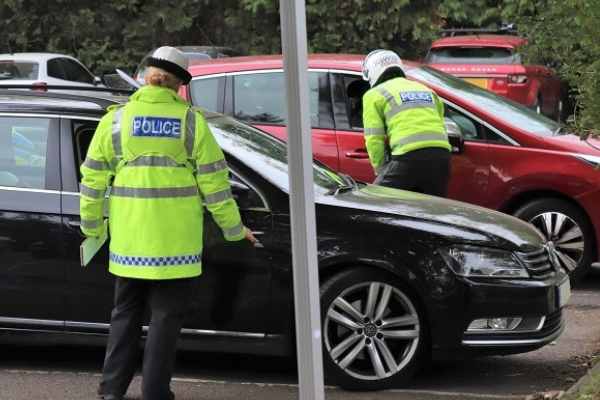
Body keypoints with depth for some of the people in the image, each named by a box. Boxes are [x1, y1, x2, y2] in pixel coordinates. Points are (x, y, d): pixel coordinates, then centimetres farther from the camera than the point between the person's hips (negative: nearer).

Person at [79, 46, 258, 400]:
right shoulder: (191, 120, -1)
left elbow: (94, 177, 4)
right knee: (167, 316, 6)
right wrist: (234, 228, 8)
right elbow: (213, 179, 0)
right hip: (175, 240, -2)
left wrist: (92, 225, 15)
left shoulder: (117, 118, 3)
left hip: (129, 240, 2)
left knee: (126, 314, 16)